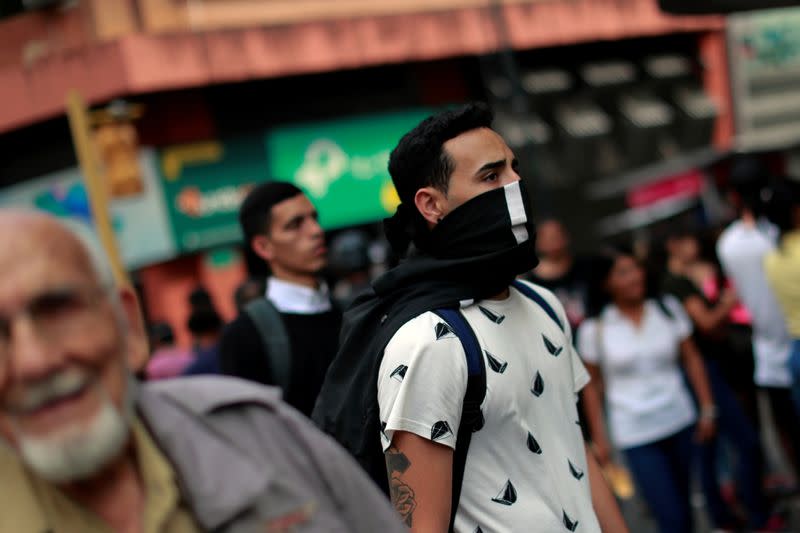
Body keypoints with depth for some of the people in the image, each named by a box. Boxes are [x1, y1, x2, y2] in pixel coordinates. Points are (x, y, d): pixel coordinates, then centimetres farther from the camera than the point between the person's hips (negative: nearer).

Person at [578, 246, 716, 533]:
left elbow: (691, 358, 7)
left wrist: (707, 409, 4)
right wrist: (598, 438, 3)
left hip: (680, 421, 3)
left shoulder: (667, 308, 1)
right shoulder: (594, 329, -5)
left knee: (684, 508, 10)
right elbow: (592, 384, 3)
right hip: (636, 435, -3)